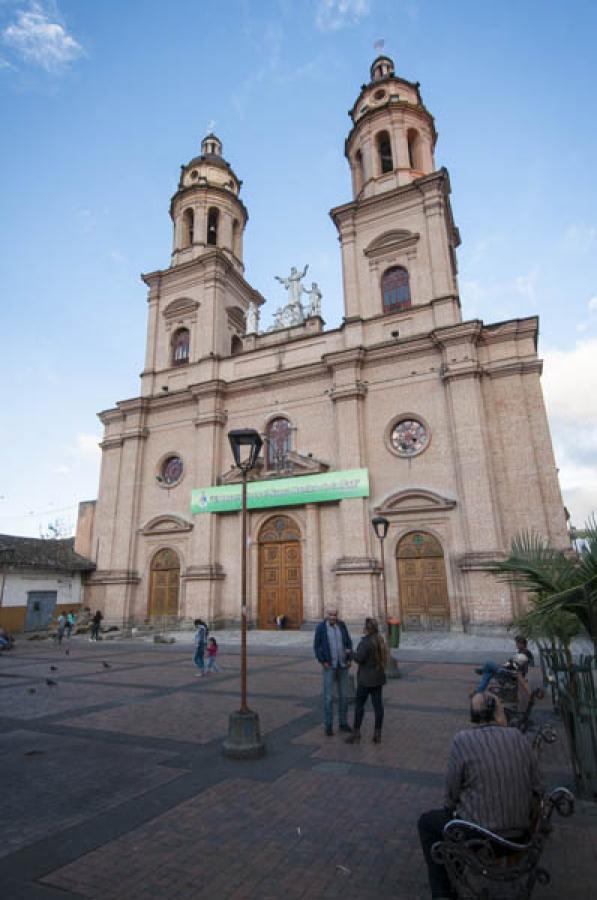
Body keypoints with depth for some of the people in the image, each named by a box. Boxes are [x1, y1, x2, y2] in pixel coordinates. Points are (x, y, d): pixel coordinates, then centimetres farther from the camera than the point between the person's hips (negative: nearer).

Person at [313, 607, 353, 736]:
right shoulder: (320, 627, -11)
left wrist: (349, 660, -3)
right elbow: (316, 647, -7)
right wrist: (323, 662, -14)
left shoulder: (342, 625, 0)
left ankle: (343, 723, 24)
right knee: (328, 696, -1)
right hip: (329, 666, -4)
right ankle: (328, 726, 12)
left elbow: (348, 643, 6)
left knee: (344, 695, 9)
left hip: (342, 665, 4)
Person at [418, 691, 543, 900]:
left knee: (426, 822, 21)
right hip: (520, 832, 5)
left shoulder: (462, 740, -17)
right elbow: (536, 788, 2)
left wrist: (450, 807, 11)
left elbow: (452, 795, -11)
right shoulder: (519, 737, -6)